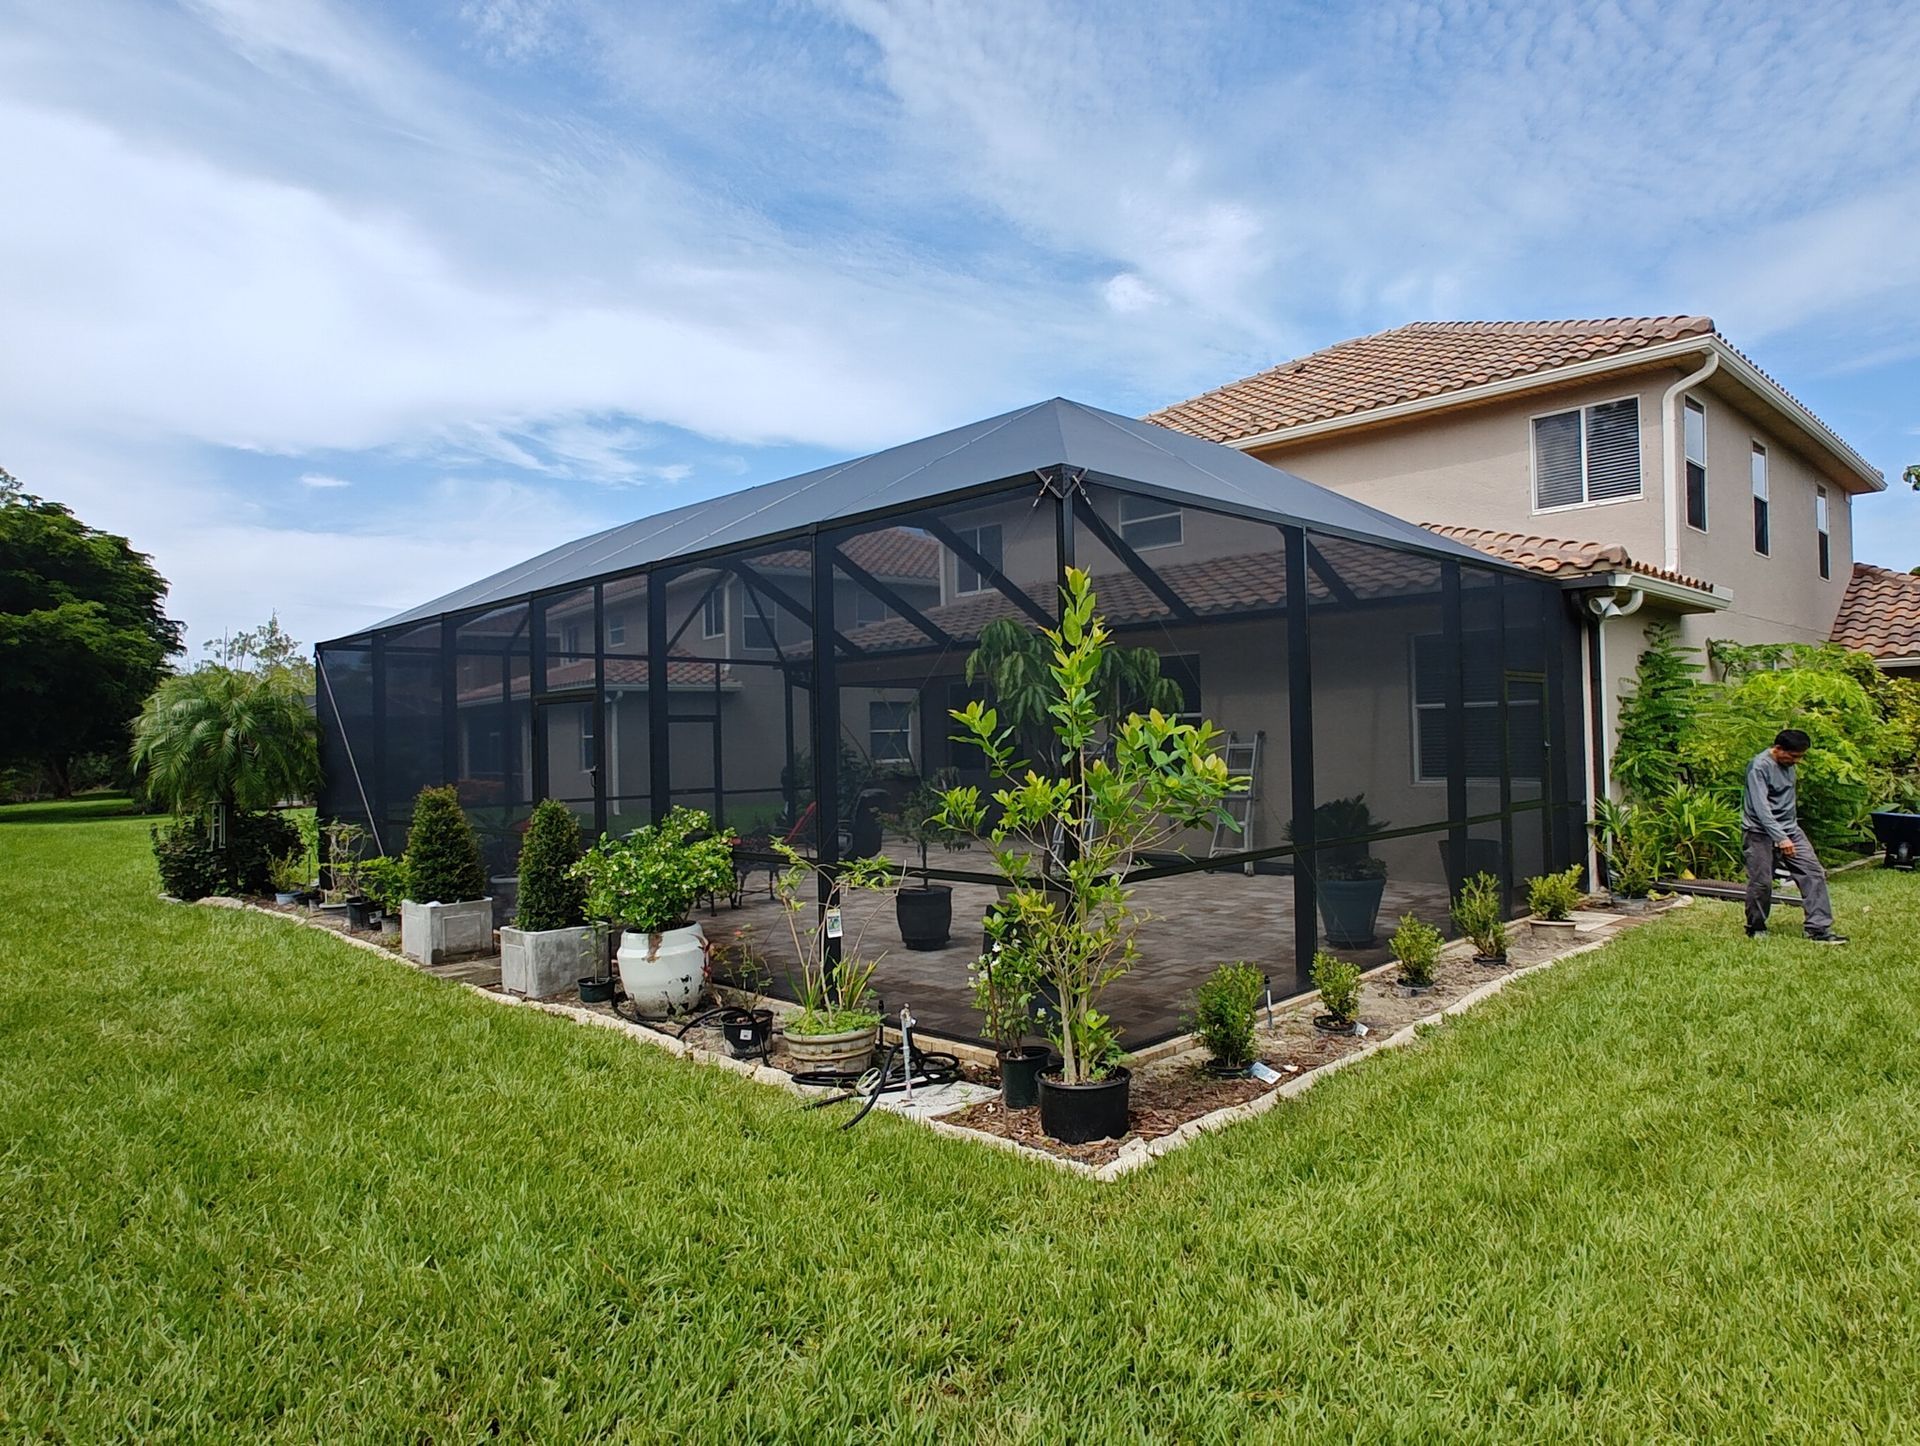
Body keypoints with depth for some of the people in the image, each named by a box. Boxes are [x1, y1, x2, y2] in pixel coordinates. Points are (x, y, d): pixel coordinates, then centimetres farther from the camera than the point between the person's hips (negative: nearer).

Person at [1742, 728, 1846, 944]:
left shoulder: (1788, 763, 7)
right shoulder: (1759, 767, -18)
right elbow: (1761, 807, -26)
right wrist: (1780, 838, -32)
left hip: (1789, 829, 8)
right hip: (1761, 832, -8)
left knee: (1814, 873, -2)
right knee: (1761, 882, -6)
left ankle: (1819, 929, -1)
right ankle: (1756, 928, 14)